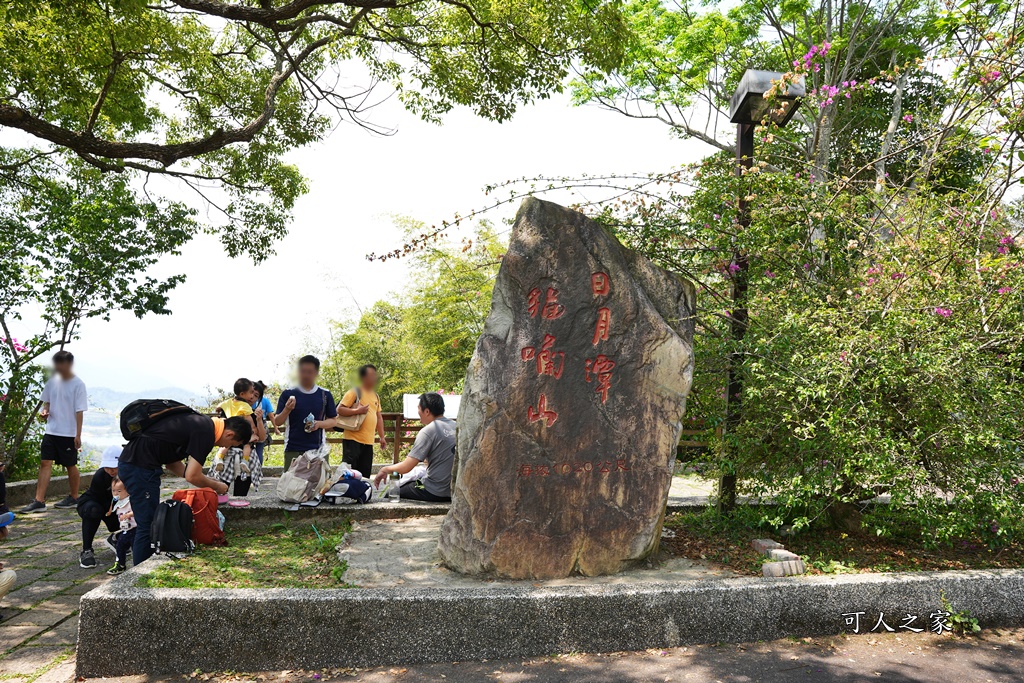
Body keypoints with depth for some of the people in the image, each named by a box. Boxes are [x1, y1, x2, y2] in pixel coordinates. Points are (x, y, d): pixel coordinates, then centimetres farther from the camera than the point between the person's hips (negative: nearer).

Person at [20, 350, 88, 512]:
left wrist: (78, 435, -14)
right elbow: (47, 401, 18)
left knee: (71, 466, 8)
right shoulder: (53, 381, 5)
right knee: (45, 463, -2)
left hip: (69, 433, -5)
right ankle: (39, 501, -2)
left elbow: (79, 411, -12)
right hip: (51, 430, 5)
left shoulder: (78, 384, -11)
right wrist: (45, 410, -5)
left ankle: (74, 497, 23)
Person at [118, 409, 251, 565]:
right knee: (148, 526, -3)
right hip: (140, 468, -10)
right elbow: (192, 476, -16)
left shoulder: (202, 422, 14)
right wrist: (216, 486, 2)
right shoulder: (206, 433, -15)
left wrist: (208, 481, 16)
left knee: (147, 524, 16)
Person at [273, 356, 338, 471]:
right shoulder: (288, 394, 3)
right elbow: (277, 422, 4)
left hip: (317, 450, 1)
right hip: (292, 450, 0)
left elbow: (332, 421, 10)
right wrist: (287, 410, -15)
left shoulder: (325, 395, 6)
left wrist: (319, 424, -10)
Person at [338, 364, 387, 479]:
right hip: (353, 439, -7)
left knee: (365, 475, 8)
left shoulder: (375, 396, 17)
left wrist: (382, 437, 19)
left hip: (368, 441, 7)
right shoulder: (354, 392, -5)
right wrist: (357, 411, -21)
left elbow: (379, 417, 23)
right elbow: (340, 410, -11)